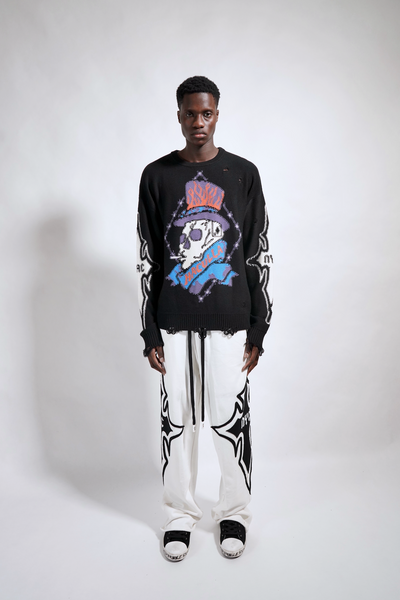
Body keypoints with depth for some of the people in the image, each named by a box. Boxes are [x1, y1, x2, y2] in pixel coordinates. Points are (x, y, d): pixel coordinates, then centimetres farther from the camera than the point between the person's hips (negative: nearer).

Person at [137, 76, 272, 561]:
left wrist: (257, 331, 0)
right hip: (175, 324, 1)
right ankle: (179, 514, 30)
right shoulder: (156, 176, 4)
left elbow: (258, 256, 3)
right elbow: (147, 260, 4)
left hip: (229, 321, 0)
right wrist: (150, 333, 0)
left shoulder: (243, 174, 3)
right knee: (177, 421, 9)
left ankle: (234, 512, 30)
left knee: (231, 421, 7)